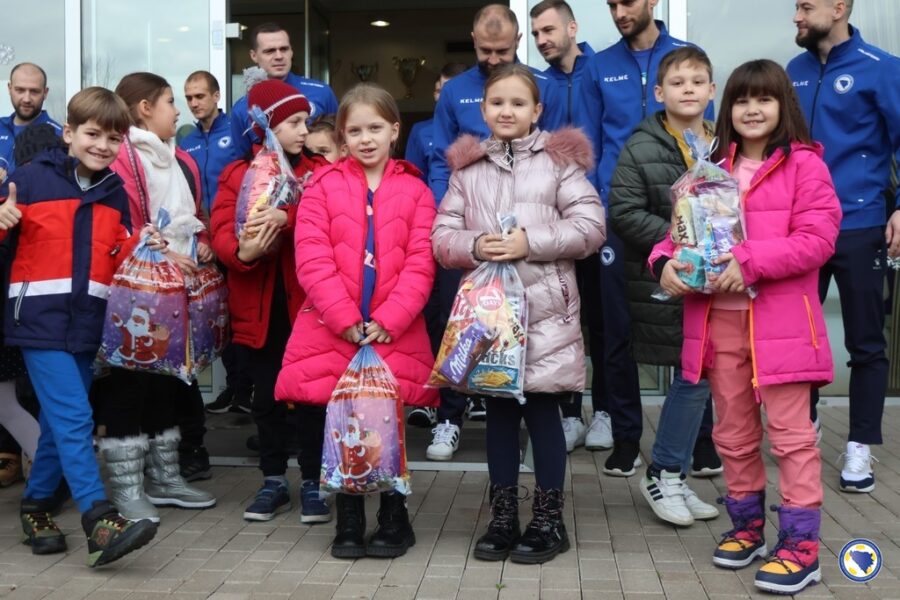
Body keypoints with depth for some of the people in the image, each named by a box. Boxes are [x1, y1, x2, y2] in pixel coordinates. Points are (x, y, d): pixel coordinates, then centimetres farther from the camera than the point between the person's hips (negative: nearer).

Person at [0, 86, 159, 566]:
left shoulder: (115, 193, 11)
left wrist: (140, 245, -4)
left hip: (88, 321, 6)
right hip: (40, 317, -6)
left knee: (59, 421, 14)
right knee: (73, 417, -14)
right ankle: (99, 520, -15)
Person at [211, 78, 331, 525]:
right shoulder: (237, 175, 6)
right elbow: (221, 232, -4)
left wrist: (287, 218, -29)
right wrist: (242, 251, -25)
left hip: (307, 302, -1)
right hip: (259, 305, 1)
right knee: (266, 396, 11)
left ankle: (313, 483, 16)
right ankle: (274, 481, 24)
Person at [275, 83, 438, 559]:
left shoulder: (415, 190, 5)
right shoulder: (323, 186, 5)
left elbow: (420, 264, -3)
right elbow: (312, 260, -5)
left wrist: (388, 320, -14)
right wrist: (346, 320, -13)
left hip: (394, 335, 0)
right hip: (331, 333, 1)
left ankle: (394, 518, 22)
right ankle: (348, 523, 20)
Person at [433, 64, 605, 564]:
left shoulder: (559, 159, 2)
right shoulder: (467, 168, 9)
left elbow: (591, 227, -5)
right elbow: (442, 237, 7)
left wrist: (530, 243, -15)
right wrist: (474, 246, -14)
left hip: (545, 307, -3)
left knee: (542, 411, 3)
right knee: (499, 411, 10)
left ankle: (549, 520, 16)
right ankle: (503, 517, 22)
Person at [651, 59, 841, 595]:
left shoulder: (804, 164, -3)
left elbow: (818, 239, -13)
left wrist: (750, 261, -21)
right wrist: (666, 260, -8)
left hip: (779, 320, -5)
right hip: (718, 318, 6)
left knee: (790, 431, -2)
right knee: (733, 432, 14)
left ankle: (802, 543, 5)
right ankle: (747, 523, 29)